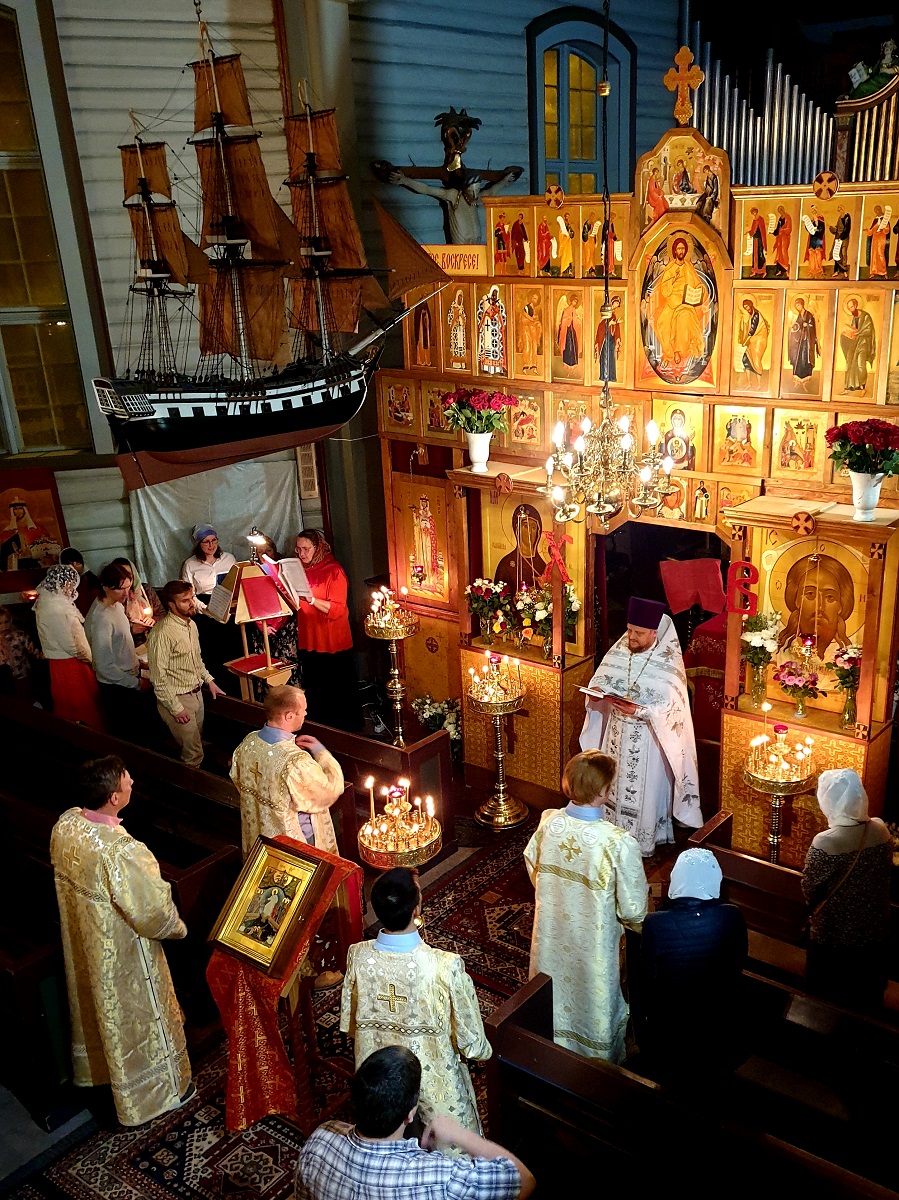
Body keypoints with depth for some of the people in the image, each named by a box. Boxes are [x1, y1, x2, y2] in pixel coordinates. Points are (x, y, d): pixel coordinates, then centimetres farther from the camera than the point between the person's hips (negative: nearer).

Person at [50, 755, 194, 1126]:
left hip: (80, 939, 7)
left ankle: (96, 1068, 56)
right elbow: (151, 913, -27)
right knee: (136, 1019, 16)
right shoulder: (120, 852, -39)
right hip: (121, 952, -7)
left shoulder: (65, 824, -16)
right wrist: (177, 926, -6)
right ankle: (156, 1092, 38)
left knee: (96, 1006, 31)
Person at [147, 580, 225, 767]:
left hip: (197, 693, 8)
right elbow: (158, 677, -21)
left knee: (198, 744, 18)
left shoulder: (191, 625, 5)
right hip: (177, 698, -8)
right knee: (193, 755, -2)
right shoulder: (162, 633, -23)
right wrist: (175, 708, -19)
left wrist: (208, 680, 14)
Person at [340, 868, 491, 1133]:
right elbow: (470, 1041, -18)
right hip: (434, 1081, -3)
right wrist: (483, 1050, 5)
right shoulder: (445, 966, -32)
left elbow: (349, 1024, -3)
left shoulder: (358, 957, -21)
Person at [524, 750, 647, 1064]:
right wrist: (634, 924, 3)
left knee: (554, 992, 28)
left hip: (552, 935, 4)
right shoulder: (619, 843, -32)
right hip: (593, 942, -4)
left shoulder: (547, 823, -18)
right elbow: (632, 909, -21)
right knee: (595, 1003, 22)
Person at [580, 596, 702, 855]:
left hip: (648, 740, -5)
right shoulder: (620, 650, -4)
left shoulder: (668, 664, -18)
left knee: (644, 790, 8)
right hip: (616, 734, 5)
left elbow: (672, 708, -21)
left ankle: (642, 843, 27)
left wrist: (640, 711, -33)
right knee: (614, 782, 18)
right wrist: (597, 690, -17)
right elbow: (601, 678, 5)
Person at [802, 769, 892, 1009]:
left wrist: (815, 908, 6)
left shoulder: (825, 843, -30)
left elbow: (809, 888, -16)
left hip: (835, 933, -5)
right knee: (867, 993, 28)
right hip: (874, 929, 5)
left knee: (830, 1000, 20)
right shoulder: (880, 830, -14)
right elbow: (886, 872, 3)